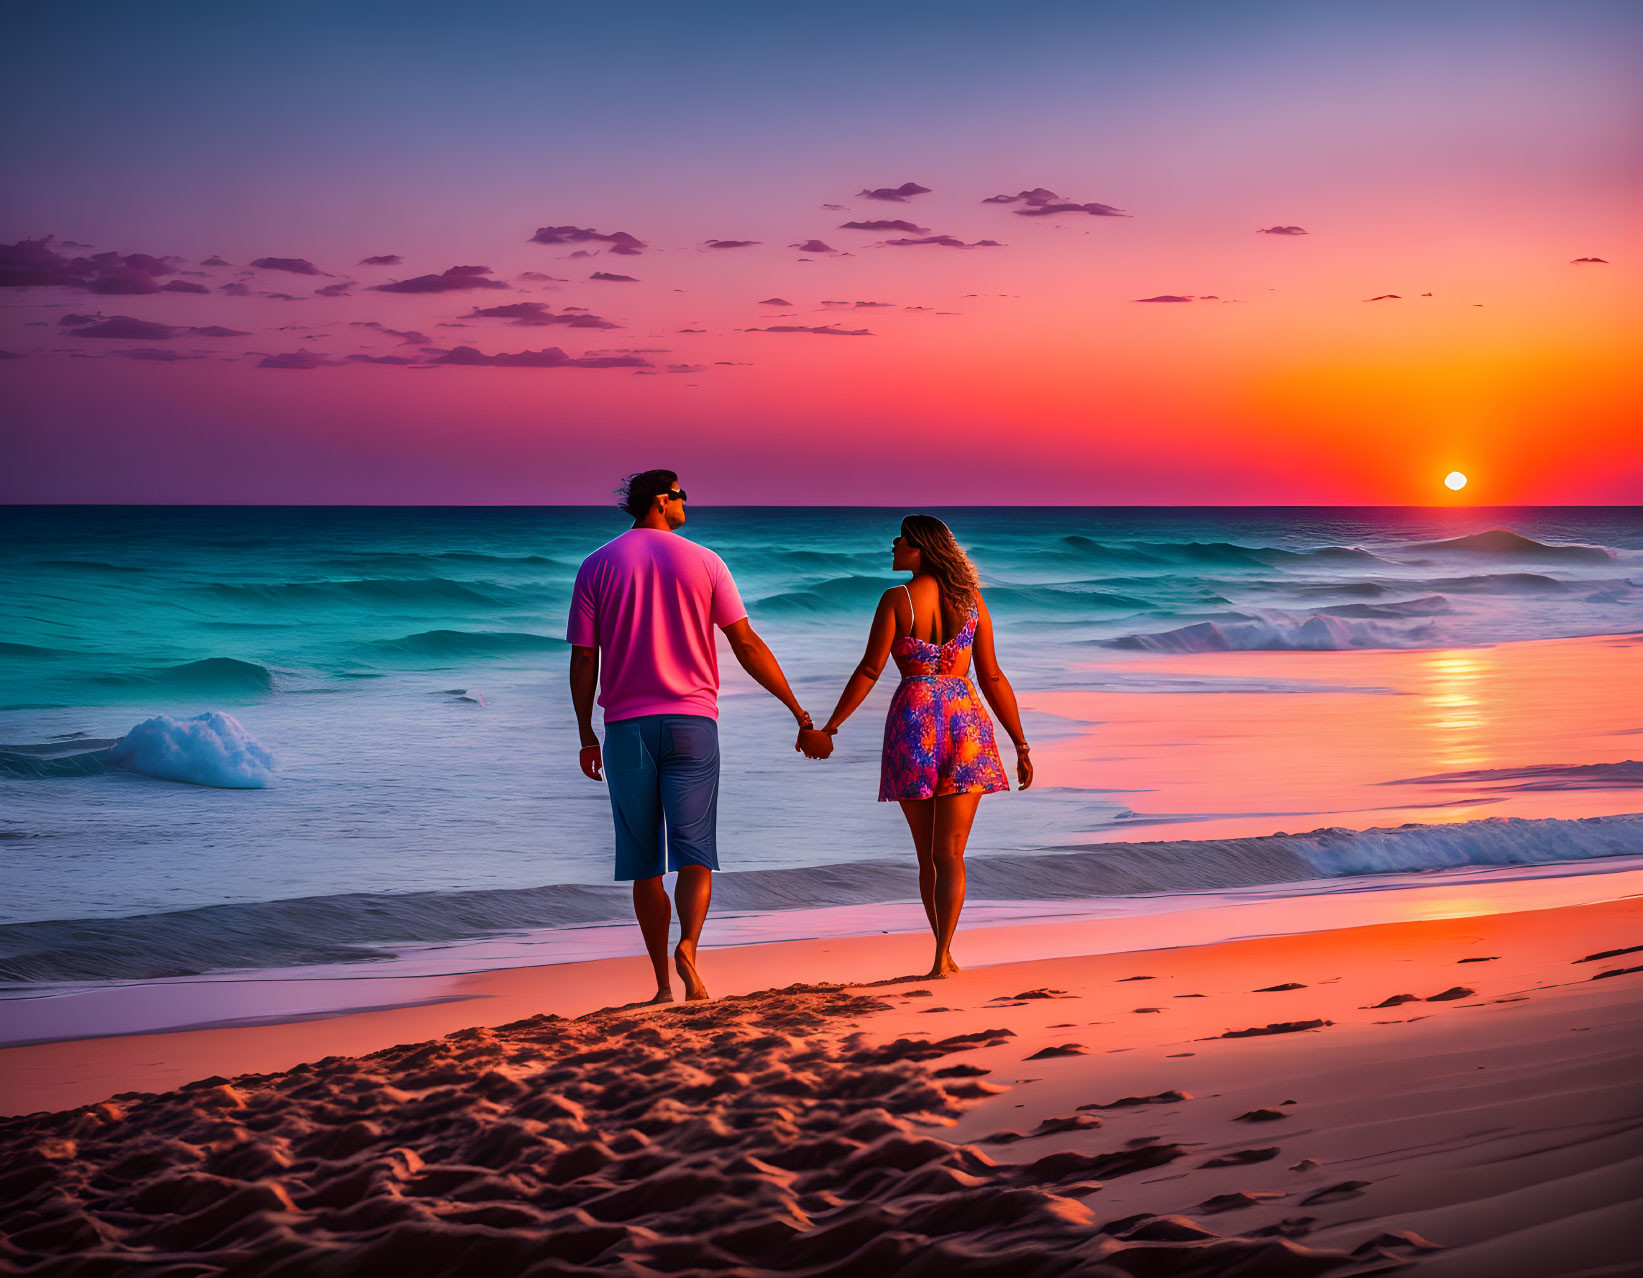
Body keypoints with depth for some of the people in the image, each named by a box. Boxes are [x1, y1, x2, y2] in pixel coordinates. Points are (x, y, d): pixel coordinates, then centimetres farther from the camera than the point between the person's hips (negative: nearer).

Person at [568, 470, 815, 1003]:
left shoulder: (595, 567, 4)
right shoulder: (703, 561, 2)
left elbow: (583, 660, 1)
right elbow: (747, 645, 1)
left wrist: (586, 736, 9)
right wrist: (795, 707, 8)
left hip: (626, 726, 1)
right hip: (692, 720, -1)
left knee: (644, 863, 7)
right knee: (693, 852, -2)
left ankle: (663, 982, 7)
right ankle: (688, 948, -27)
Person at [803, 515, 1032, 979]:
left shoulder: (897, 600, -4)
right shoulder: (971, 600, 7)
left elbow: (869, 671, -7)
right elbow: (992, 678, 6)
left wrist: (827, 729, -2)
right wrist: (1021, 745, 10)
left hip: (913, 718, -2)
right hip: (966, 720, 2)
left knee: (928, 856, 11)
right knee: (950, 854, 1)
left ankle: (946, 956, 14)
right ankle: (942, 957, -13)